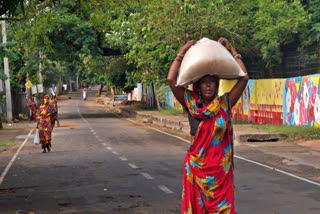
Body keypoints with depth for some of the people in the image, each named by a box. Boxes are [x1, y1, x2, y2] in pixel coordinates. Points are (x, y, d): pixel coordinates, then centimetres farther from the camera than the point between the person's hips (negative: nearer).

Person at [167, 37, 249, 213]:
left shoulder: (225, 104, 2)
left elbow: (244, 78, -2)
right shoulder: (191, 104, 0)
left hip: (221, 169, 0)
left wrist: (232, 50, 2)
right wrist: (182, 53, -3)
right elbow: (171, 79, -7)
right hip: (196, 168, 0)